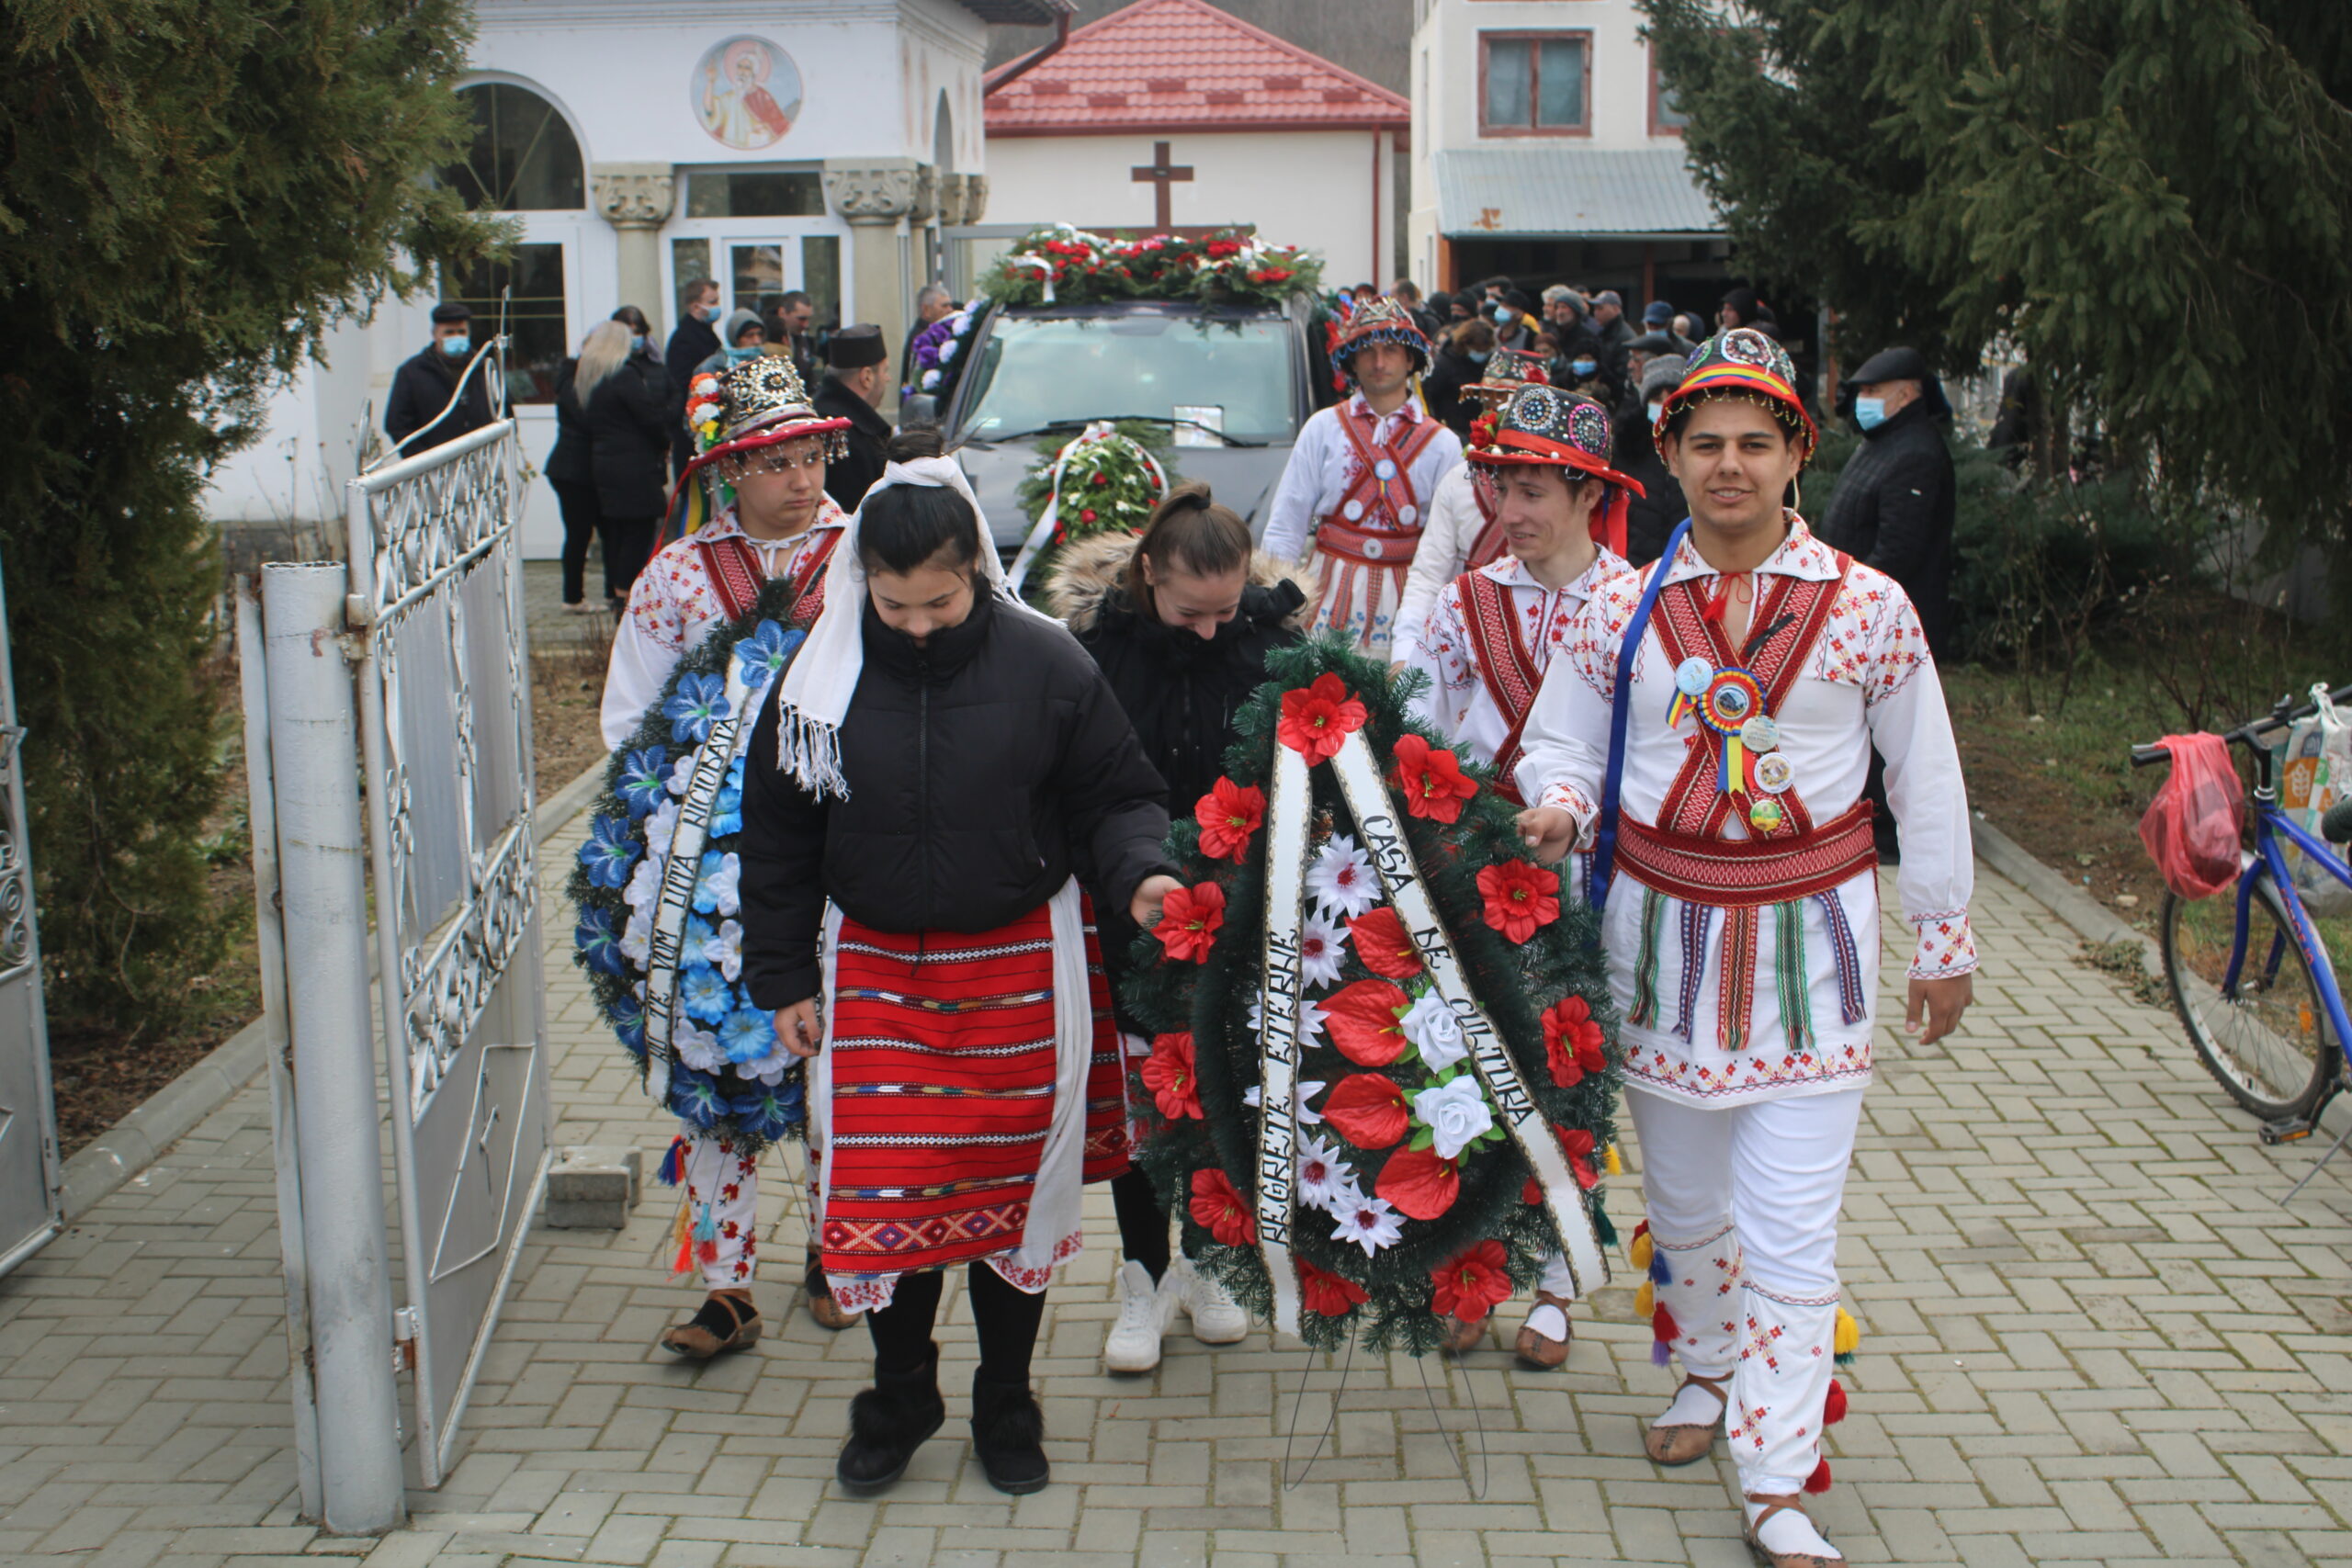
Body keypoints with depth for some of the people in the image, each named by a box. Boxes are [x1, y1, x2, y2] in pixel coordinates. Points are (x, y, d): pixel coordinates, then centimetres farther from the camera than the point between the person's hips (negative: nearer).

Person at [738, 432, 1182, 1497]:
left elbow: (1112, 797, 2)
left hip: (1021, 968, -1)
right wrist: (782, 978, 6)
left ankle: (1006, 1406, 30)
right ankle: (899, 1398, 27)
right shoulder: (824, 677, -4)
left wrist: (1138, 872, -18)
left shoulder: (1044, 663, -8)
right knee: (880, 1191, 1)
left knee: (1012, 1187, 9)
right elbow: (777, 837, 6)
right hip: (874, 969, 1)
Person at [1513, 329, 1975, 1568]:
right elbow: (1558, 739, 10)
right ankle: (1710, 1371, 44)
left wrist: (1942, 945, 7)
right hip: (1663, 929, 3)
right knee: (1682, 1200, 18)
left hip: (1808, 933, -2)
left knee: (1790, 1232, -5)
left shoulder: (1866, 607, -4)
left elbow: (1927, 784, 3)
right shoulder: (1622, 613, 0)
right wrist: (1556, 805, -14)